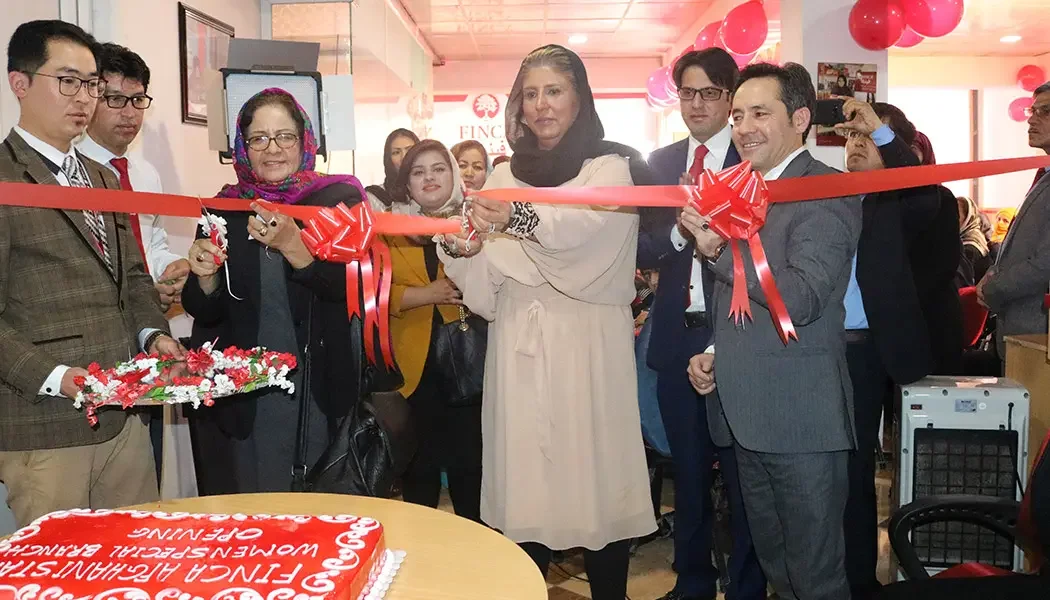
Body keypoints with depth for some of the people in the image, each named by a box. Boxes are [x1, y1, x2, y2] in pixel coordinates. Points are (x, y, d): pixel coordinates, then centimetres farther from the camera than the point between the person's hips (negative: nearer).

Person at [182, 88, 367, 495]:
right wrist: (205, 277, -15)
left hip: (321, 390, -2)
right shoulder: (224, 209, 4)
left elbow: (349, 289, -15)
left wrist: (291, 244, -29)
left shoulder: (340, 199, -4)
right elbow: (204, 312, 6)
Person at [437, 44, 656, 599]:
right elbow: (486, 291, 9)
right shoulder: (504, 178, 14)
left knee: (595, 475, 0)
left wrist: (518, 218, -41)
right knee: (524, 481, 5)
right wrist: (461, 253, -12)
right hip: (519, 352, 4)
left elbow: (581, 224, -23)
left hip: (589, 349, -3)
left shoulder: (610, 168, 1)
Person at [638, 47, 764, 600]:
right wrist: (678, 233, -17)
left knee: (741, 472, 8)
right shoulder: (659, 163, 8)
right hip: (677, 338, 4)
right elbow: (640, 248, 1)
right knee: (688, 470, 18)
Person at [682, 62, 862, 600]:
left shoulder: (827, 192, -11)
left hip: (800, 416, -8)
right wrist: (714, 354, 8)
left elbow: (802, 299, -25)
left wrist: (719, 249, -19)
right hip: (748, 415, 8)